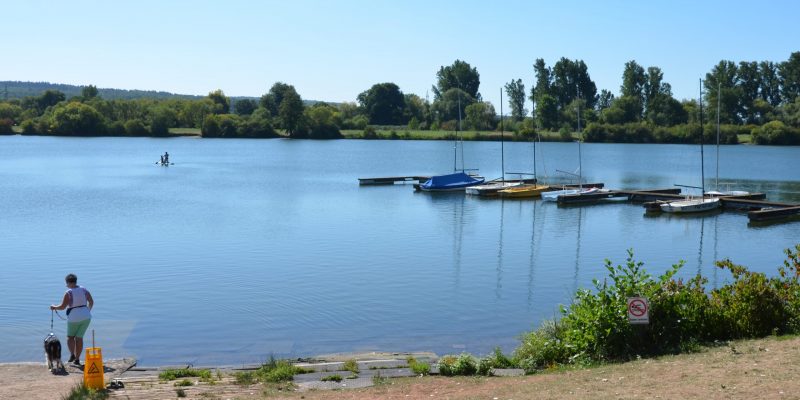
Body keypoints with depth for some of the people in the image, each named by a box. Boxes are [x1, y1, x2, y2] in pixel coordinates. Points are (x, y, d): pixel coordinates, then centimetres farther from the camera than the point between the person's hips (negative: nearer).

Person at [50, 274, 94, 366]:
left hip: (74, 318, -4)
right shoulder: (84, 289, 4)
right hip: (86, 317, 4)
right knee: (79, 338, 13)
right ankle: (77, 359, 10)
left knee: (70, 337, 16)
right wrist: (88, 310, 25)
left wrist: (54, 307, 8)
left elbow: (62, 307, -11)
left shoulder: (68, 293, -10)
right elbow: (91, 302, 9)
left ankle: (72, 354, -5)